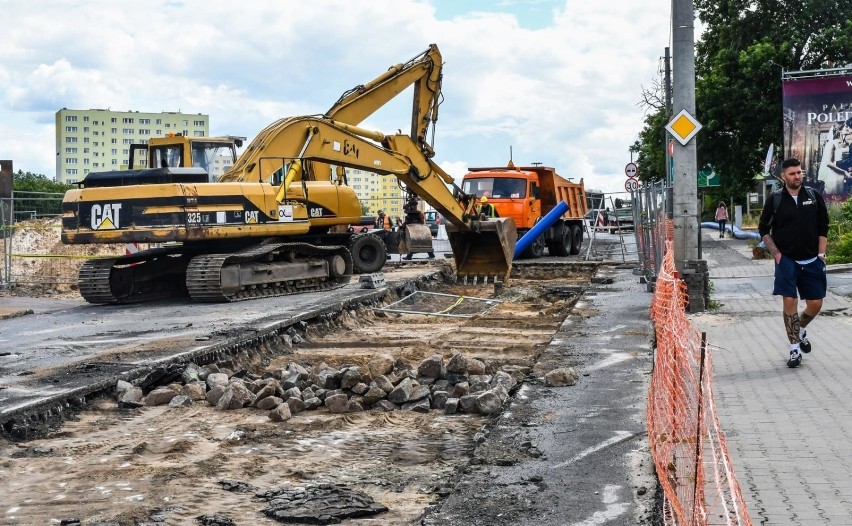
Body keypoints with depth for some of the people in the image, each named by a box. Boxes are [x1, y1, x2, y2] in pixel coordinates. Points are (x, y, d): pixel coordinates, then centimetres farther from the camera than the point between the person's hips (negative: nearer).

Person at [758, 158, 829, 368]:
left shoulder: (814, 197, 3)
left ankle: (800, 330, 33)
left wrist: (821, 254, 0)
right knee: (790, 301, -8)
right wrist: (776, 253, -4)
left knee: (815, 304, 2)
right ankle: (795, 349, 0)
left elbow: (823, 227, 8)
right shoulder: (775, 201, -2)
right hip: (786, 260, -2)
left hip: (811, 261, 2)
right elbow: (764, 229, 6)